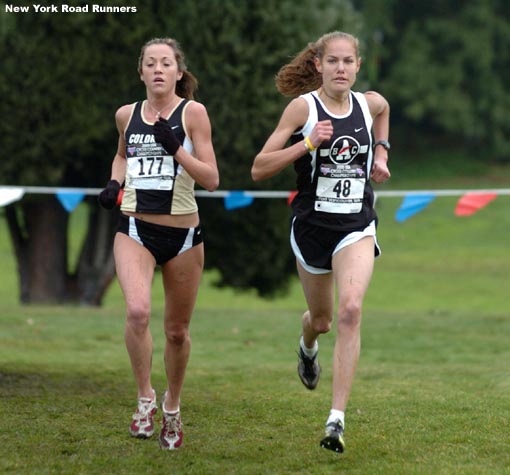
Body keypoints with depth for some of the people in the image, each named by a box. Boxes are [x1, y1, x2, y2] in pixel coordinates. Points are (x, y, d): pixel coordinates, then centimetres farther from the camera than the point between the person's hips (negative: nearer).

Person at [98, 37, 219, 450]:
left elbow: (211, 180, -9)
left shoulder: (193, 113, -6)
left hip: (183, 235, -1)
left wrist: (176, 148, -21)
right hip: (135, 230, 1)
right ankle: (145, 398, -9)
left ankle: (172, 407, 34)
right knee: (138, 310, -25)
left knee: (177, 331, 10)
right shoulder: (127, 115, 5)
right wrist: (114, 183, 7)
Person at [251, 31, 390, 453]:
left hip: (357, 226, 1)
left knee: (350, 311, -22)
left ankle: (338, 419, -22)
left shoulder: (372, 103, 1)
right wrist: (308, 143, -23)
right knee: (322, 318, 17)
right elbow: (259, 169, -12)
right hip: (312, 225, -1)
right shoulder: (303, 107, -10)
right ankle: (308, 347, 58)